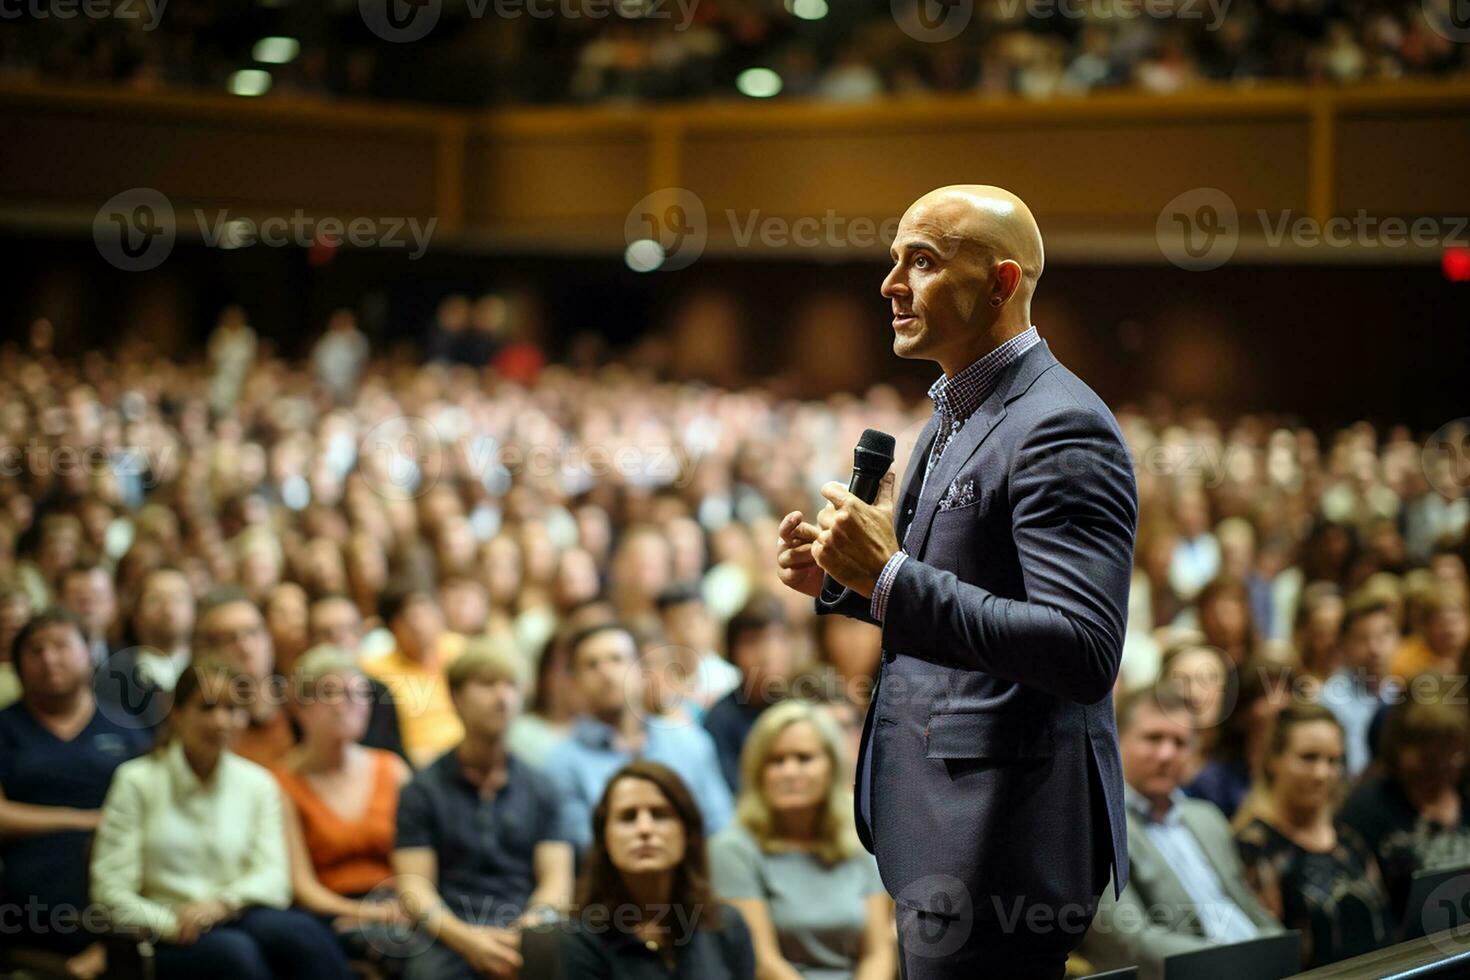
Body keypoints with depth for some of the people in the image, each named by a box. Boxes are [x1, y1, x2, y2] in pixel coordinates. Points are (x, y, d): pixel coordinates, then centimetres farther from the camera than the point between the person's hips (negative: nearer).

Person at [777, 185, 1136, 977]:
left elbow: (1084, 655, -27)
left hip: (1003, 846, -10)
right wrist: (843, 580, 5)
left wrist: (890, 577, -28)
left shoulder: (1062, 429, -18)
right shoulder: (955, 413, 14)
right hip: (937, 823, 10)